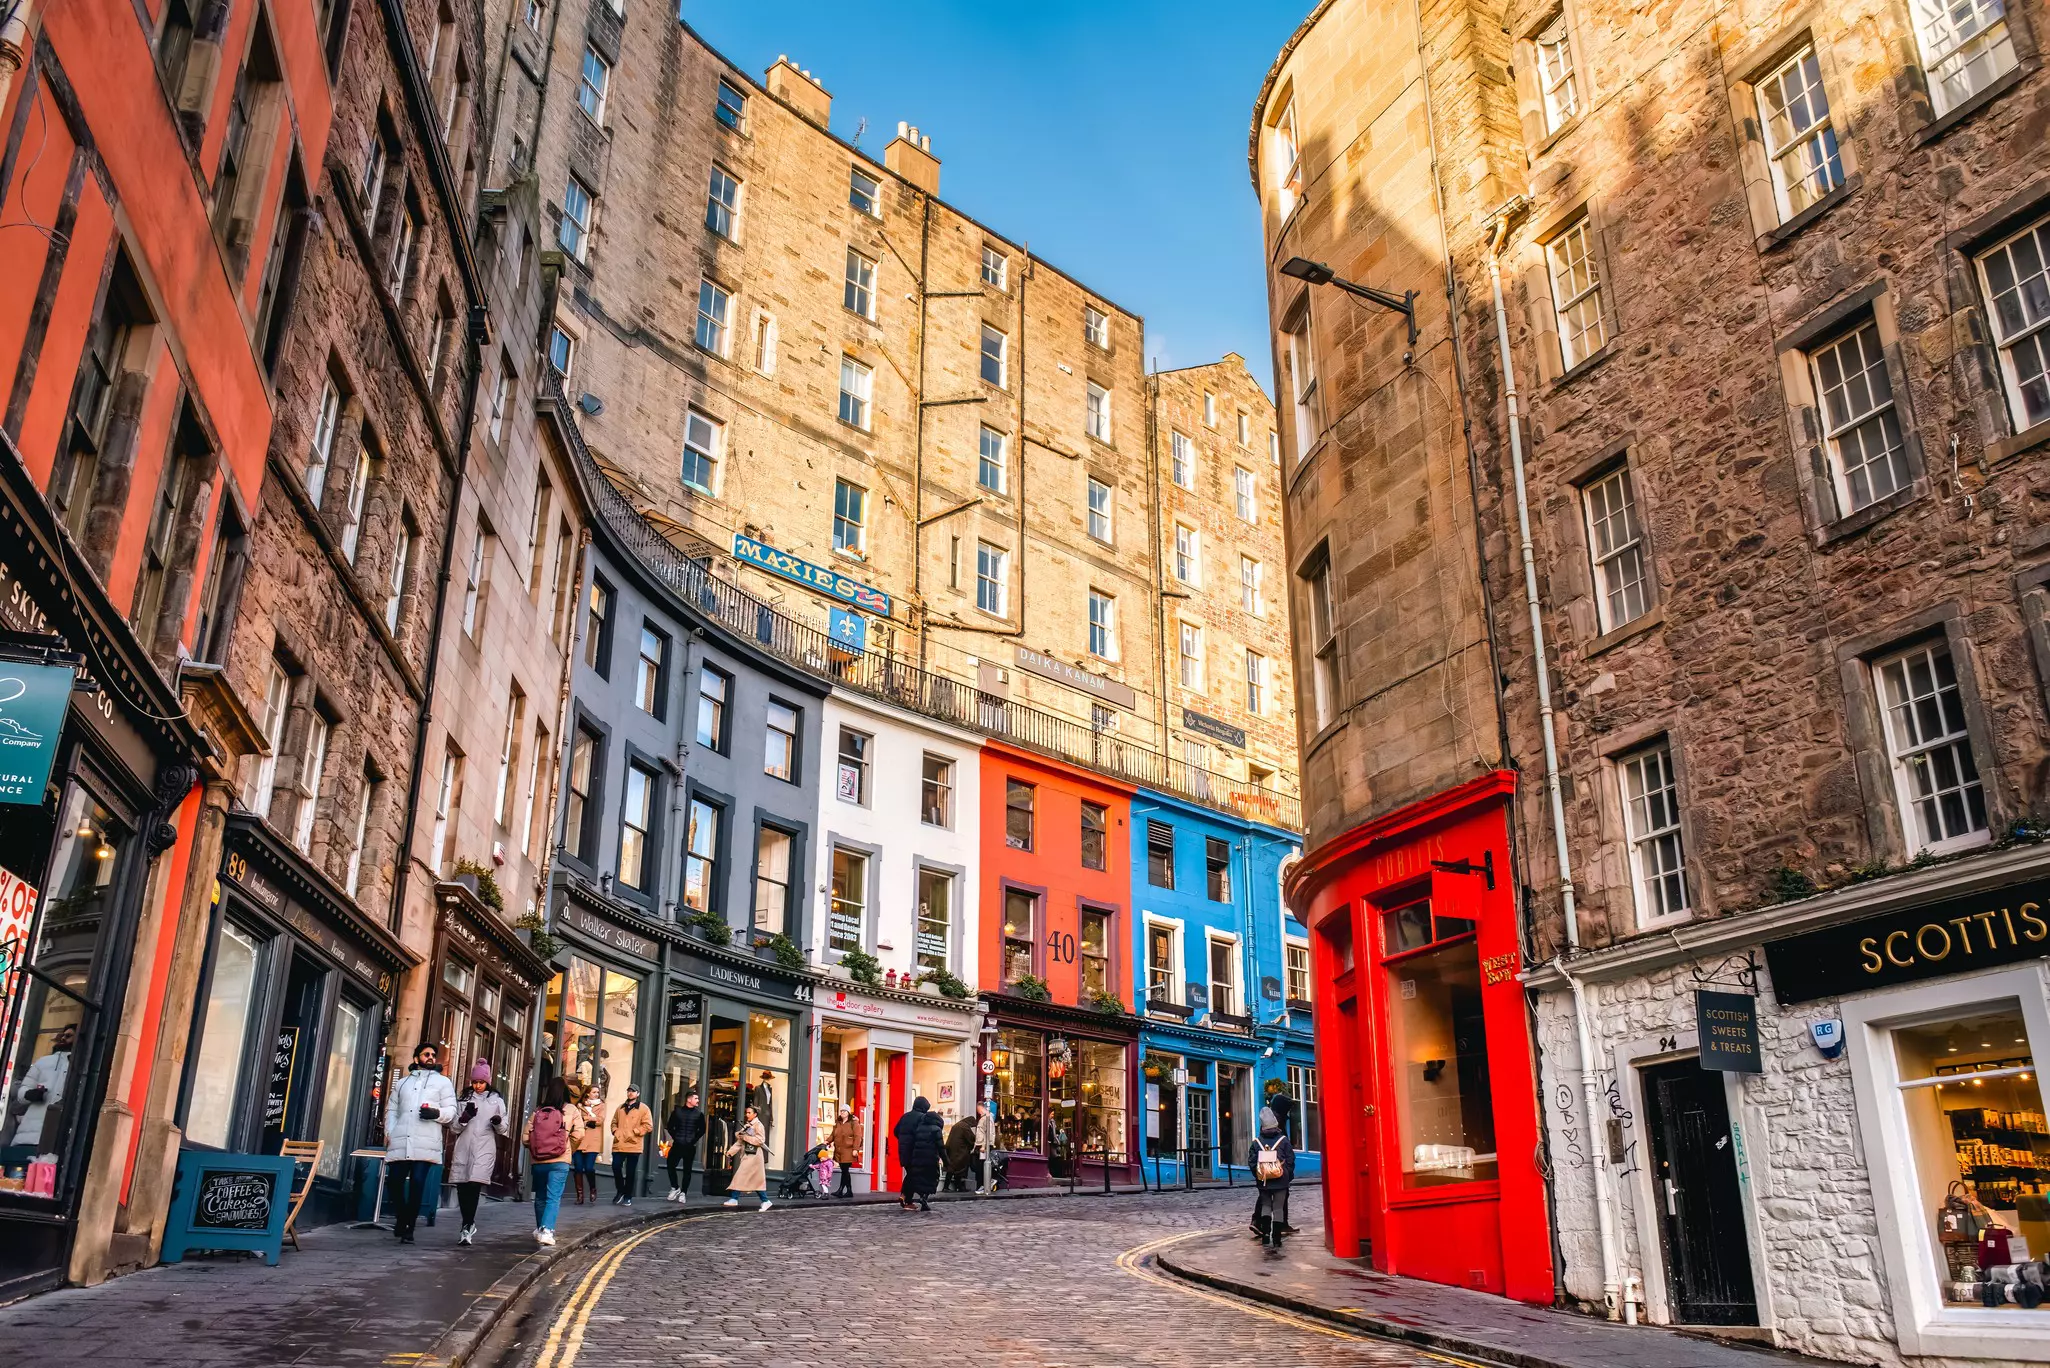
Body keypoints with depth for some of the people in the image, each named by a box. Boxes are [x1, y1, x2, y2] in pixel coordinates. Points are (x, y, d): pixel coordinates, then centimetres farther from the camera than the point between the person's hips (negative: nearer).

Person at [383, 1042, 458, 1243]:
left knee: (417, 1184, -10)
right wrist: (389, 1132, 3)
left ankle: (410, 1228, -5)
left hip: (424, 1143, -3)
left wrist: (436, 1113, -14)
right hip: (399, 1141, 3)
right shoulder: (402, 1082, 25)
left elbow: (451, 1111, 8)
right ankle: (401, 1220, 21)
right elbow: (391, 1110, 20)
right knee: (396, 1182, 1)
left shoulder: (443, 1081, 15)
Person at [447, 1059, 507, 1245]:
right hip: (463, 1149, 3)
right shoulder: (465, 1099, 14)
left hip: (484, 1150, -3)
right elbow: (454, 1128, 12)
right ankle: (469, 1225, 19)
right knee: (462, 1188, 2)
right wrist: (464, 1117, -8)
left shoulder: (497, 1100, 10)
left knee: (474, 1187, -16)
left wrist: (498, 1122, -13)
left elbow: (502, 1130, 10)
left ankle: (467, 1227, -16)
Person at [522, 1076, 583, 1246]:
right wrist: (570, 1150, 9)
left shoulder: (537, 1111, 2)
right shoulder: (571, 1110, -3)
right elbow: (578, 1133, -9)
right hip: (560, 1161, -3)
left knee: (540, 1197, 18)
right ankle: (546, 1230, -17)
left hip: (538, 1161, 3)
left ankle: (540, 1229, 29)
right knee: (554, 1198, -2)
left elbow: (525, 1137, 0)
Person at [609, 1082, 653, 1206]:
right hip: (619, 1145, 4)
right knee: (616, 1168, -3)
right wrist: (615, 1132, 0)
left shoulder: (643, 1108, -1)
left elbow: (648, 1126, -7)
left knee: (630, 1172, 2)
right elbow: (614, 1122, 21)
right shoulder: (621, 1107, 15)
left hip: (633, 1146, -4)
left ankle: (628, 1197, 13)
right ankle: (620, 1191, 19)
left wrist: (633, 1133, -12)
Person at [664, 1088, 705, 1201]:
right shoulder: (677, 1111, 3)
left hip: (690, 1147, 0)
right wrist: (675, 1137, -2)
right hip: (677, 1145, 0)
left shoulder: (698, 1113, 3)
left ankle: (683, 1192, 9)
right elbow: (670, 1126, 7)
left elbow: (702, 1129, 5)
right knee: (671, 1165, -6)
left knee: (687, 1170, 2)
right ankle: (675, 1188, 11)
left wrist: (694, 1140, -4)